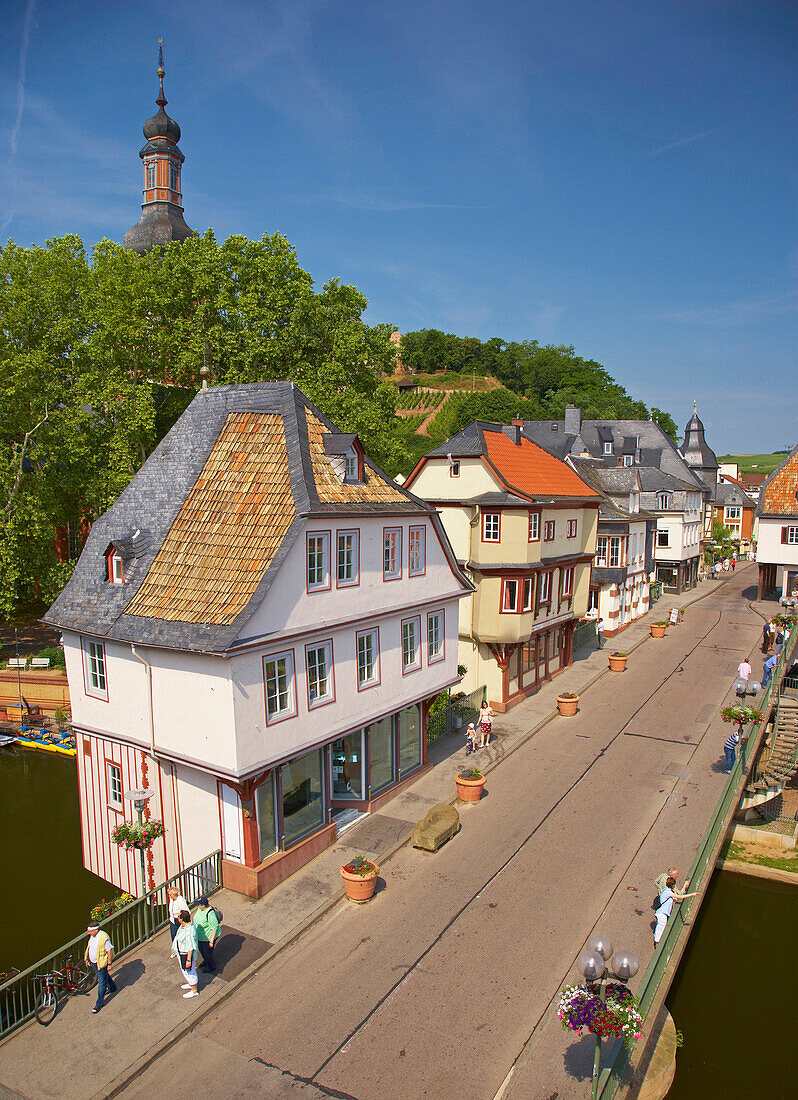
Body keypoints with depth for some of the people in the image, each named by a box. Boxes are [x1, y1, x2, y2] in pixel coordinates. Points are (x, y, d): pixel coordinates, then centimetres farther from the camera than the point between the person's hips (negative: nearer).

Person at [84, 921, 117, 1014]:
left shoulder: (104, 938, -29)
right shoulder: (92, 936, -3)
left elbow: (110, 951, -23)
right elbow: (90, 948, 13)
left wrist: (109, 964, -19)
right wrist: (87, 959, 17)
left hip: (101, 963, -8)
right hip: (93, 962, 8)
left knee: (101, 982, 1)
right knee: (105, 977, 27)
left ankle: (100, 1002, 13)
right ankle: (112, 988, 50)